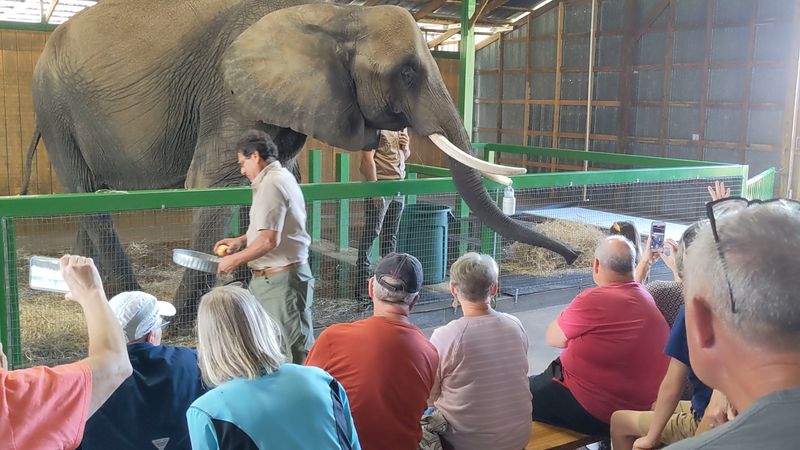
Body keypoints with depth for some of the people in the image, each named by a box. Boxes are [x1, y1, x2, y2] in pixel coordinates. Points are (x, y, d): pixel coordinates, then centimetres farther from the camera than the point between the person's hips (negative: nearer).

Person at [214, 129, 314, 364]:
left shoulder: (270, 184, -18)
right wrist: (241, 240, 17)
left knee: (297, 348, -4)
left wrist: (235, 260, -12)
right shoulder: (282, 177, 15)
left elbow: (269, 241, -24)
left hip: (281, 280, -11)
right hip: (270, 278, 11)